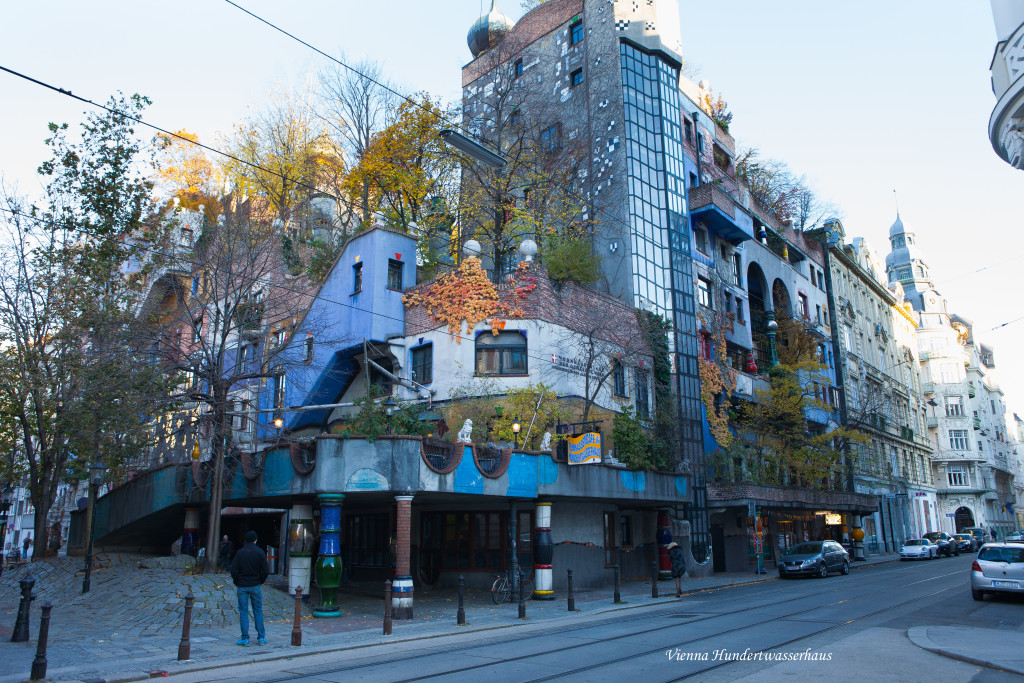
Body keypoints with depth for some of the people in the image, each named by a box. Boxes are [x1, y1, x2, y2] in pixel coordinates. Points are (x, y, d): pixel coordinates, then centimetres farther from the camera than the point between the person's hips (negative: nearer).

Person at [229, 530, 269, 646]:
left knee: (243, 612, 6)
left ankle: (245, 638, 6)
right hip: (255, 586, 0)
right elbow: (266, 571, -7)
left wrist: (236, 582, 5)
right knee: (258, 611, 10)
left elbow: (233, 570, -9)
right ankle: (261, 637, 11)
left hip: (242, 586, 0)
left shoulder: (240, 552, -3)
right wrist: (260, 582, 8)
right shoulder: (260, 552, -4)